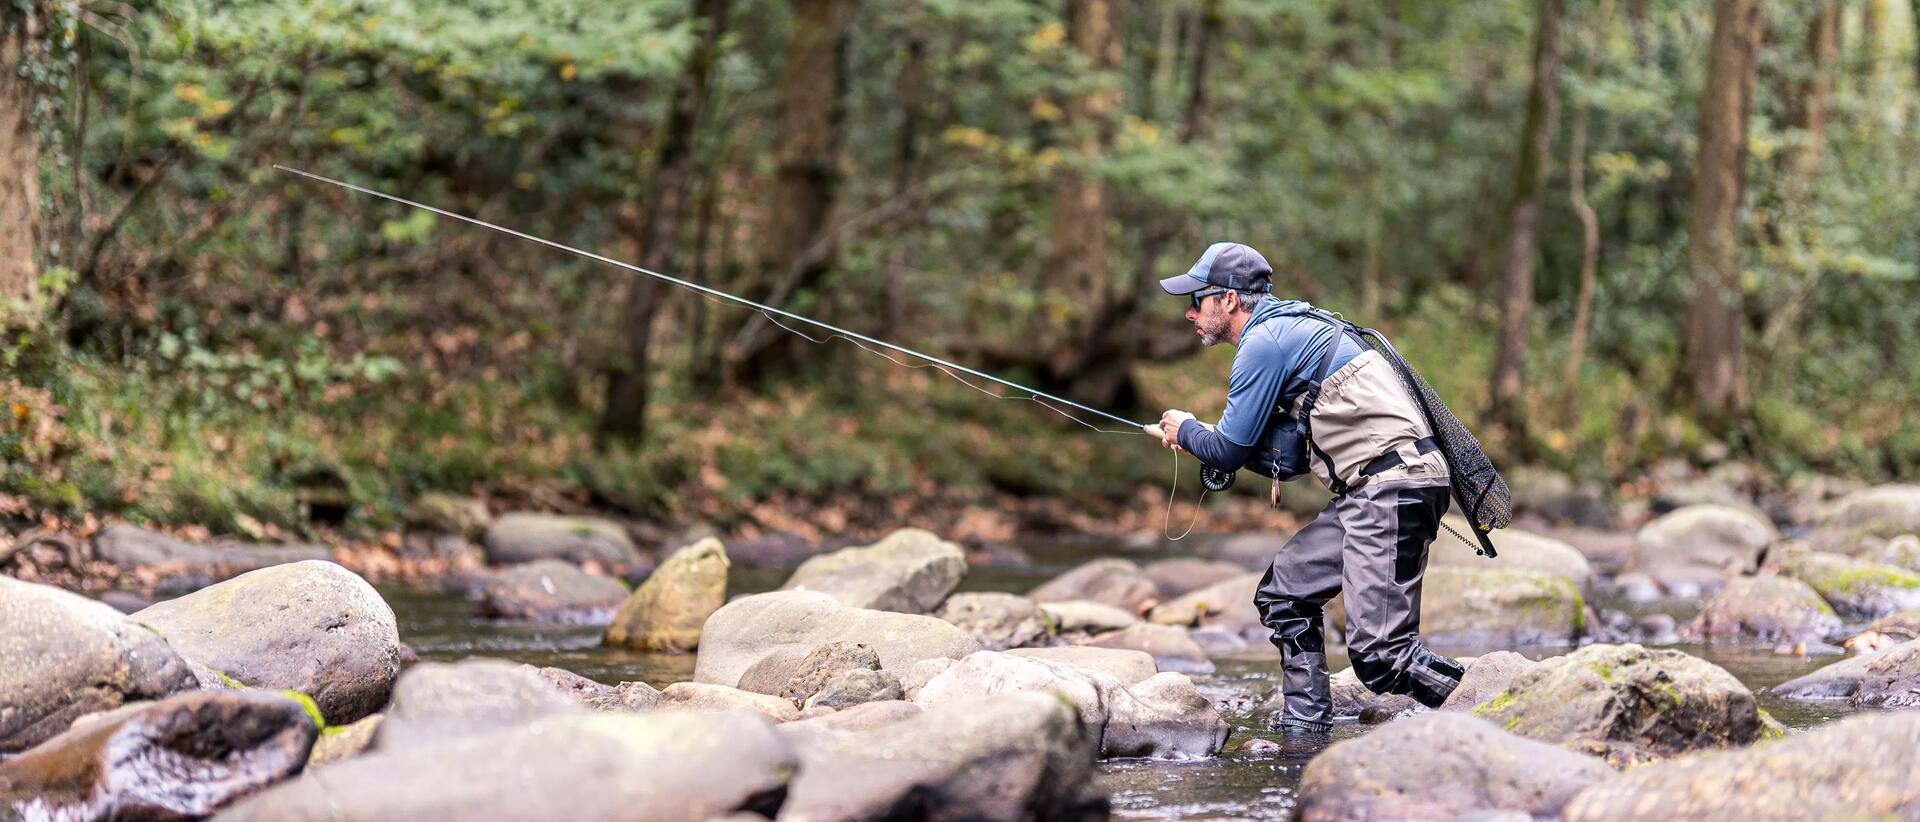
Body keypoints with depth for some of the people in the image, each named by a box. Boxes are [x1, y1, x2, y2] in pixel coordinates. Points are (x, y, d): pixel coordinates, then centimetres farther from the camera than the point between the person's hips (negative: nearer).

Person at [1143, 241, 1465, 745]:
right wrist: (1195, 439, 21)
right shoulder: (1289, 330, 23)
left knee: (1378, 654, -15)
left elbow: (1228, 452, -3)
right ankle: (1305, 731, 17)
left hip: (1393, 490, -11)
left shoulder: (1265, 342, -7)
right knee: (1283, 594, 16)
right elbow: (1288, 462, 24)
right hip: (1369, 493, 11)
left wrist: (1187, 430, 18)